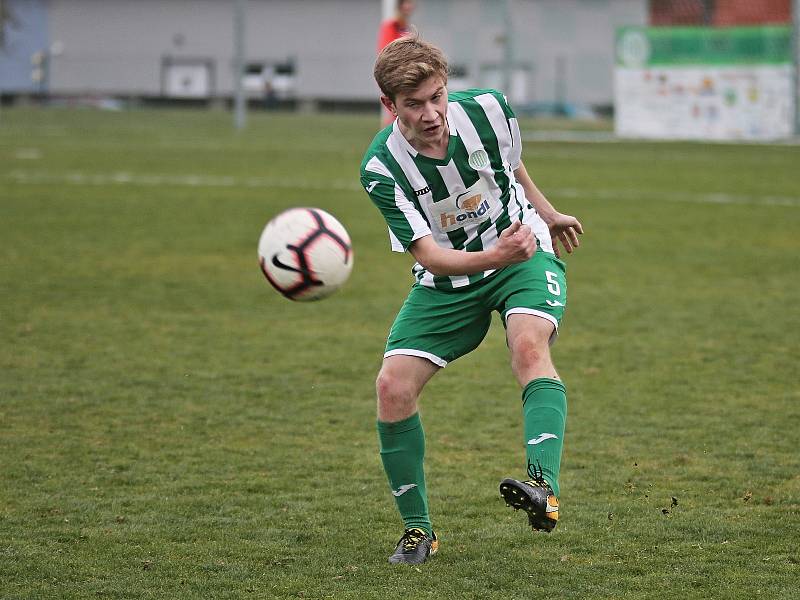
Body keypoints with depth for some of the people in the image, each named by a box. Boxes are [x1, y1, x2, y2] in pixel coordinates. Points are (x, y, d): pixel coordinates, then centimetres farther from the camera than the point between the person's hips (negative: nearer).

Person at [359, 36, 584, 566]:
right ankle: (418, 529, 4)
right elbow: (428, 254, -26)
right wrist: (491, 258, -44)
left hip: (525, 253, -1)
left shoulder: (488, 110, -16)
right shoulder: (381, 169, -22)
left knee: (529, 344, -31)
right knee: (393, 386, -13)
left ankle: (545, 489, -47)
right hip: (446, 281, 1)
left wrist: (547, 214, 24)